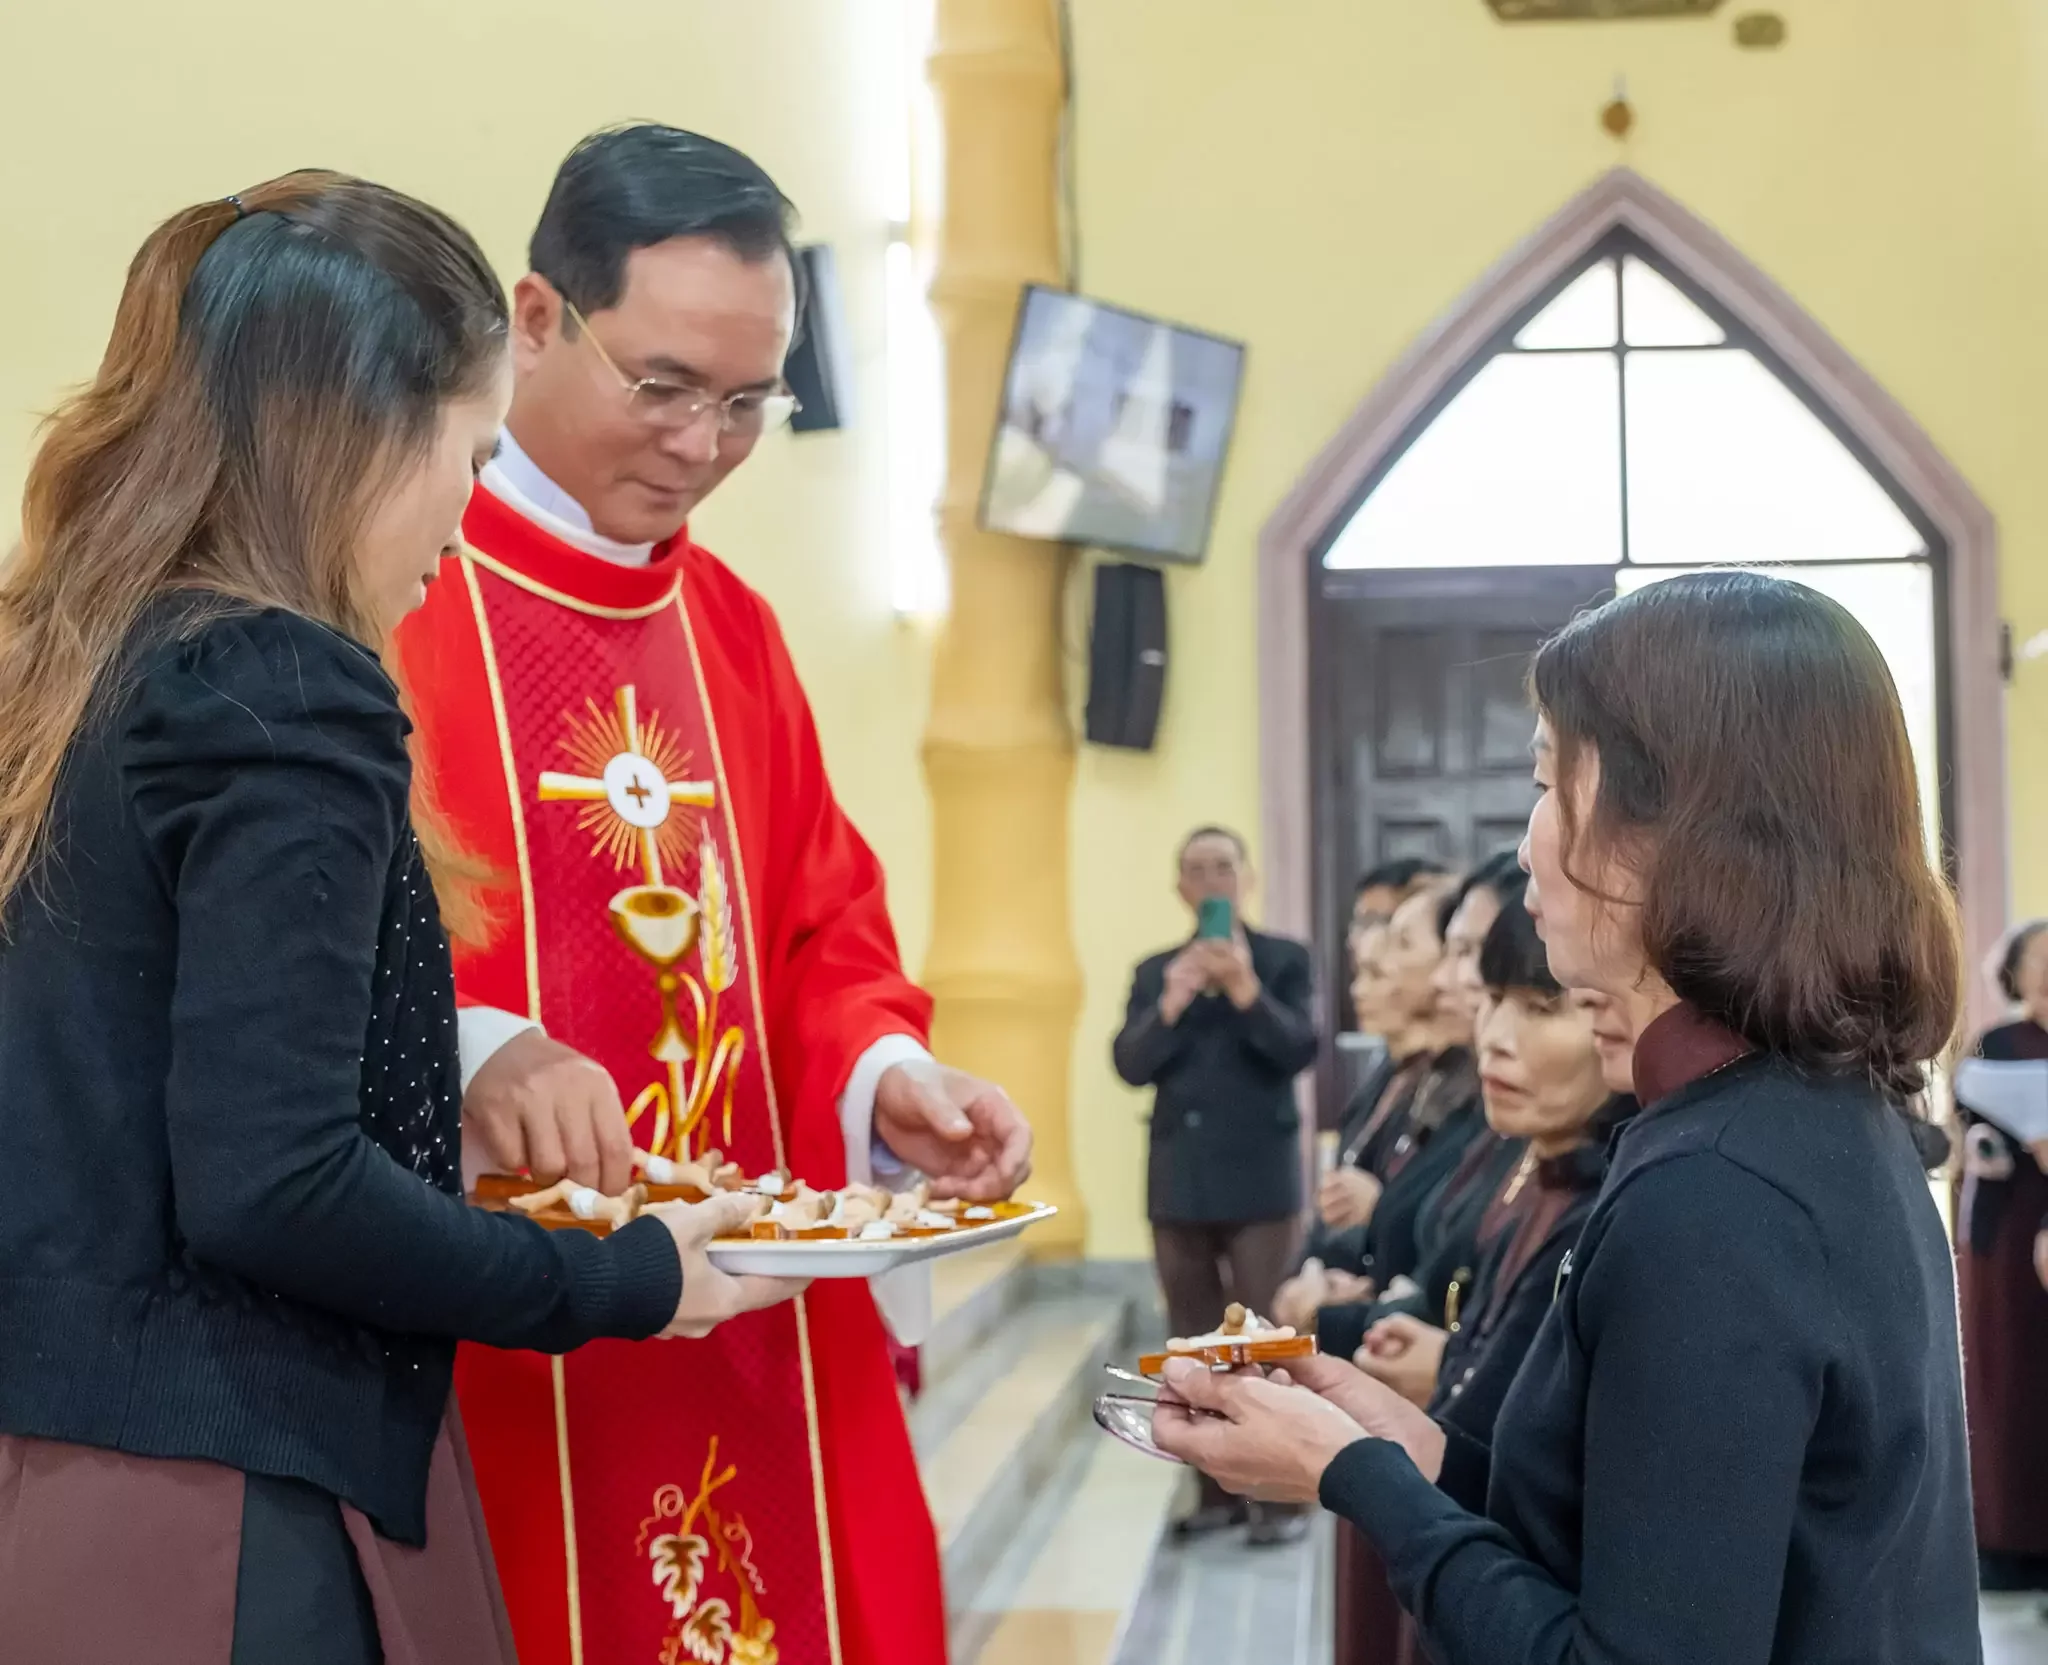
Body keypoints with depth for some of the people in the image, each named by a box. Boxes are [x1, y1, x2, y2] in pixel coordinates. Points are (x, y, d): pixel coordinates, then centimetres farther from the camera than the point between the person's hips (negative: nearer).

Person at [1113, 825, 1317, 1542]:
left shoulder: (1284, 960, 2)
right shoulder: (1155, 971, 10)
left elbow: (1300, 1050, -12)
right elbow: (1129, 1064, -2)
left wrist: (1247, 992, -27)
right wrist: (1169, 1006, -20)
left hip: (1258, 1180, -4)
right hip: (1179, 1182, 4)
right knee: (1196, 1349, 8)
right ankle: (1217, 1490, 15)